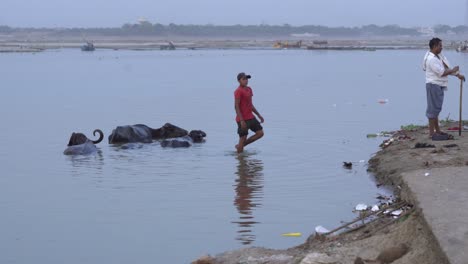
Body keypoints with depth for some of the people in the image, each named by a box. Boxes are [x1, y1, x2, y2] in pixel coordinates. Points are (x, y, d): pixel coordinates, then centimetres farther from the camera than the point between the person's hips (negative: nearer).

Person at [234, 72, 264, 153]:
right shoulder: (238, 91, -13)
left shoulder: (249, 89, 13)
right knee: (243, 138, -3)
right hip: (243, 119, -8)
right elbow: (236, 107, -17)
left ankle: (240, 146, 15)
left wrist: (259, 115, 19)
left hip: (251, 117, 8)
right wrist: (241, 120, -23)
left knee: (260, 133, 6)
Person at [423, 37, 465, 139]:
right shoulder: (431, 59, -20)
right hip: (434, 85, -10)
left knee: (436, 108, 15)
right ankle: (432, 133, -7)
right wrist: (453, 70, -6)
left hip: (439, 86, 10)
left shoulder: (439, 56, 11)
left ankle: (437, 131, 24)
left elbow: (447, 67, 14)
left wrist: (458, 75, 8)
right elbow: (442, 72, -20)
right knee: (433, 108, -8)